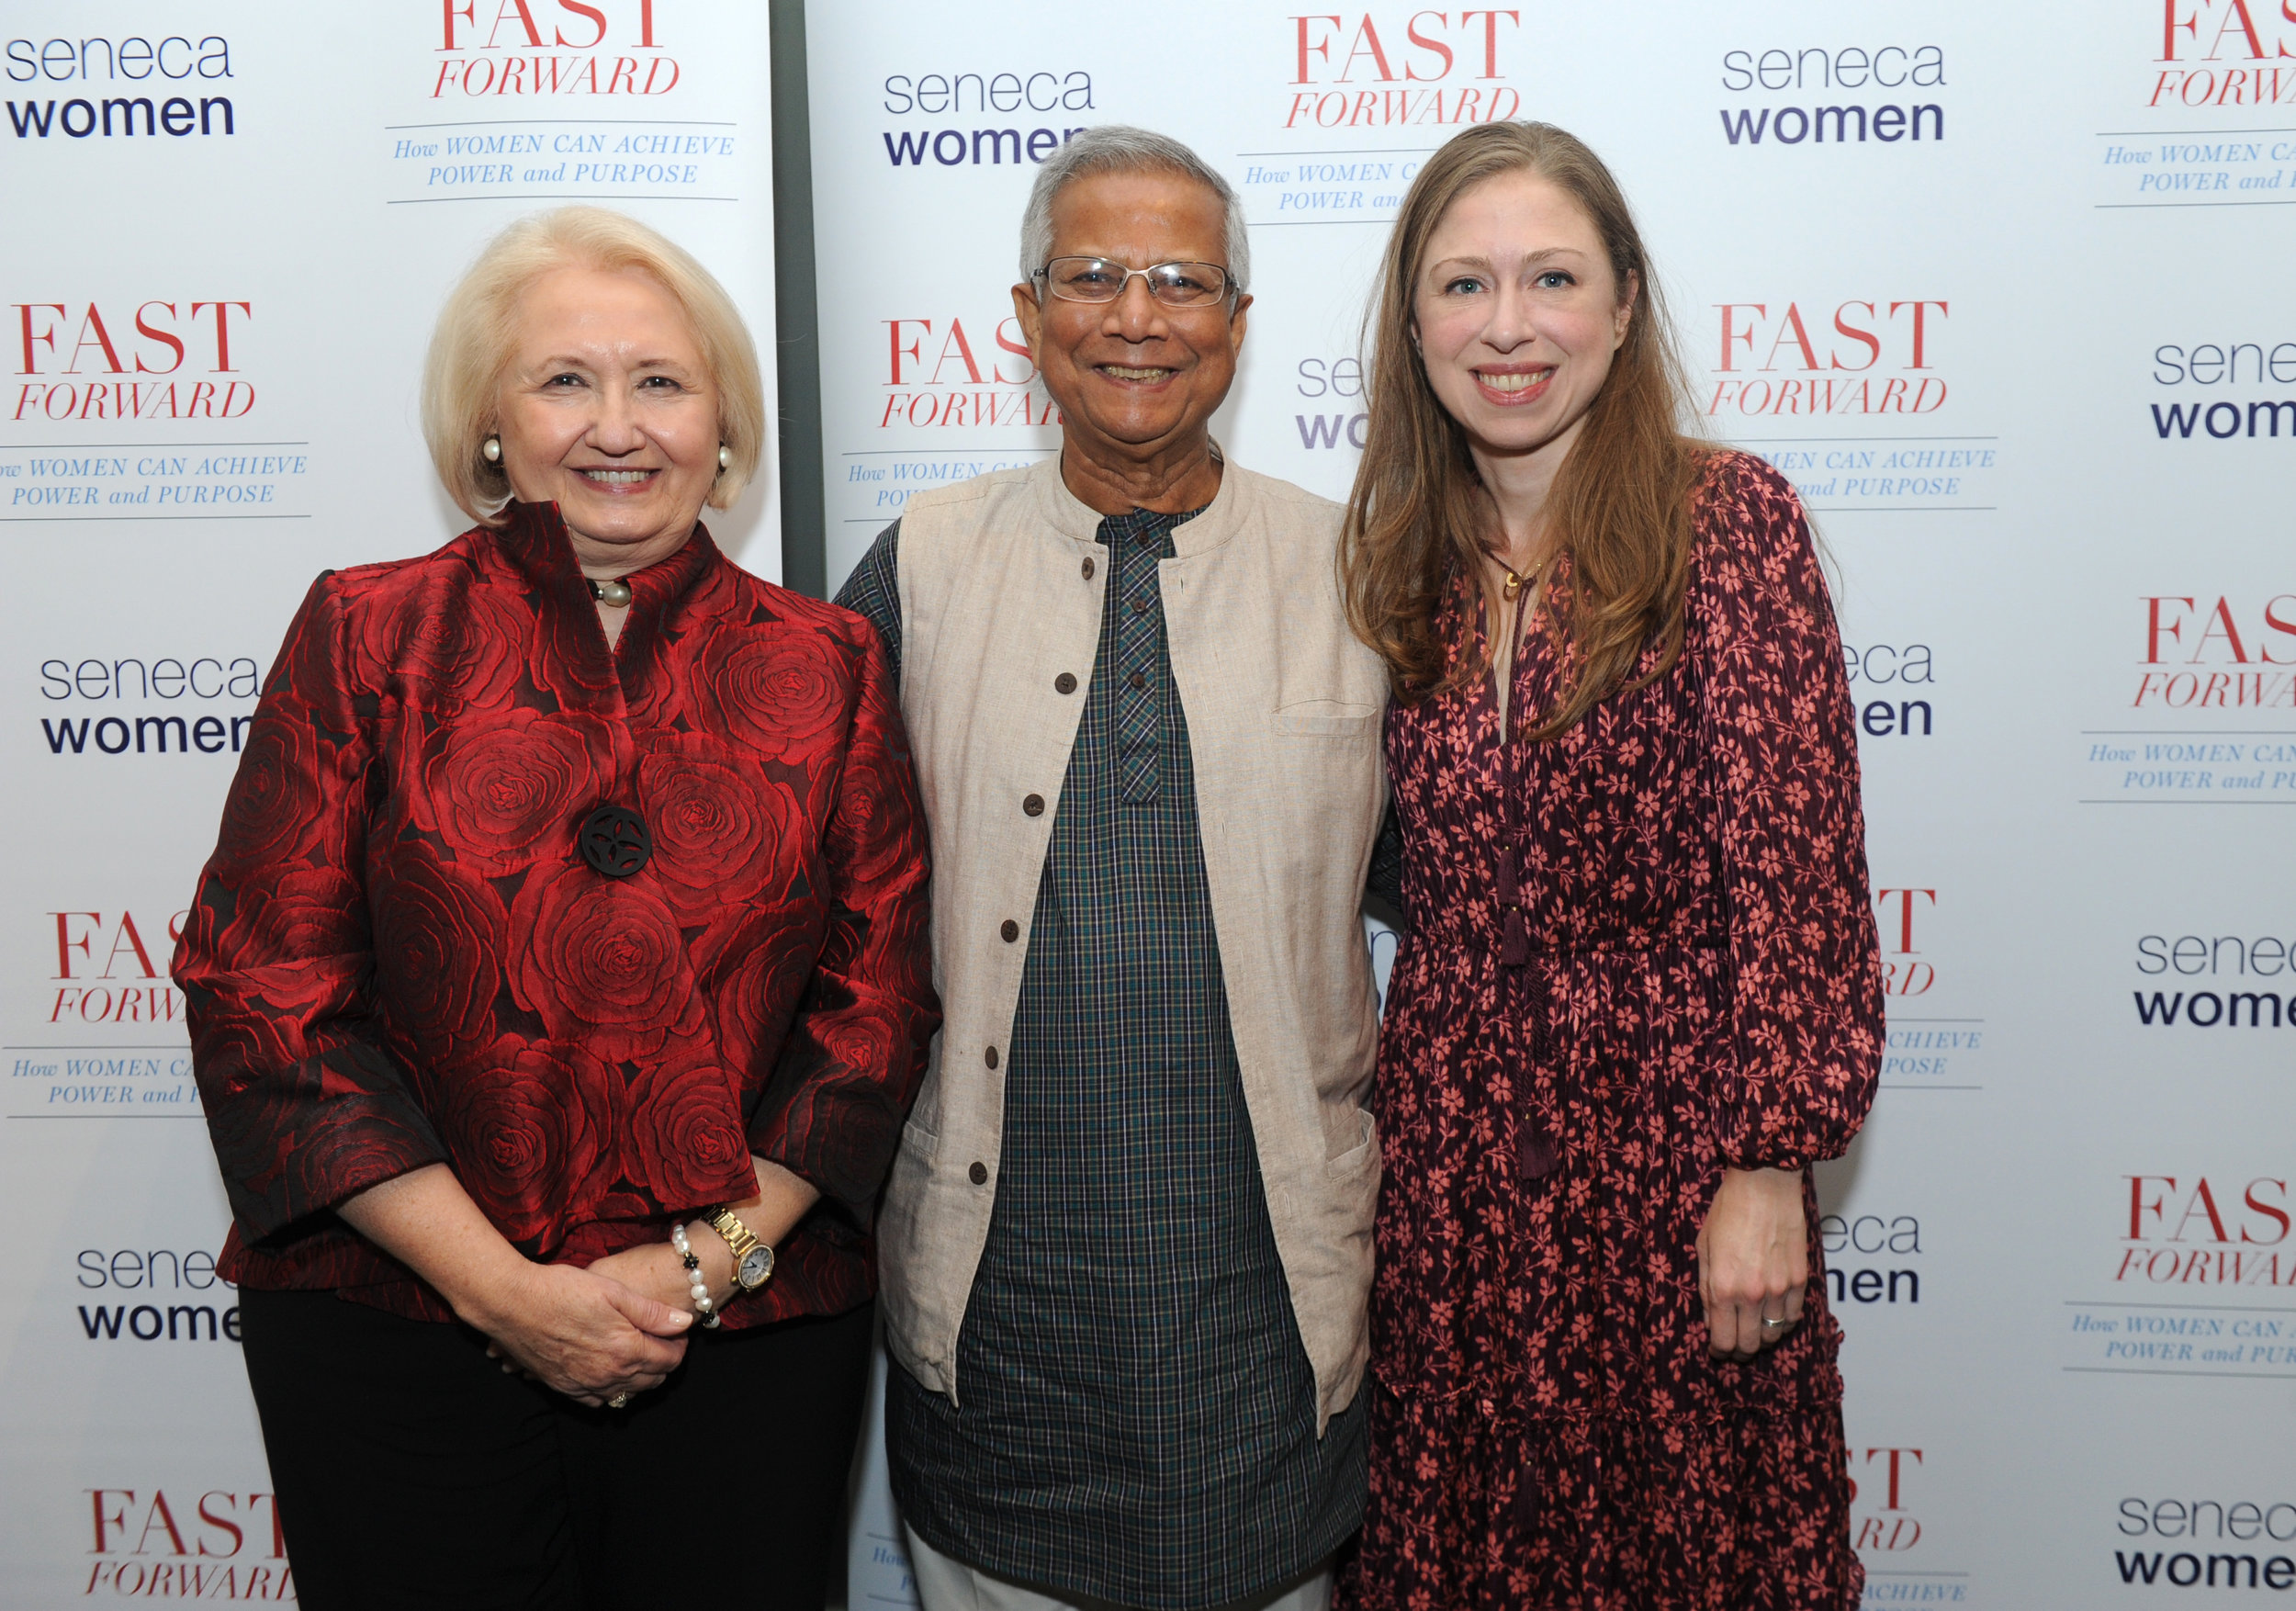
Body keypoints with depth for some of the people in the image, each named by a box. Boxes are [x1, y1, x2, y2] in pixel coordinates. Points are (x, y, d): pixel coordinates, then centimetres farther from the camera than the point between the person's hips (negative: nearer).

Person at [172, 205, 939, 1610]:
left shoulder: (827, 666, 3)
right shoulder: (368, 636, 0)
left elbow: (879, 998, 2)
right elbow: (262, 992, -5)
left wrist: (713, 1254, -9)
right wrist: (501, 1285, -11)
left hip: (752, 1343, 1)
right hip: (399, 1337, -1)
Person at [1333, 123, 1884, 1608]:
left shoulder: (1726, 517, -8)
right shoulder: (1410, 557, 6)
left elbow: (1793, 866, -12)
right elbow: (1426, 878, 11)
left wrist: (1769, 1167, -15)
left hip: (1669, 1151, -4)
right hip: (1447, 1153, 4)